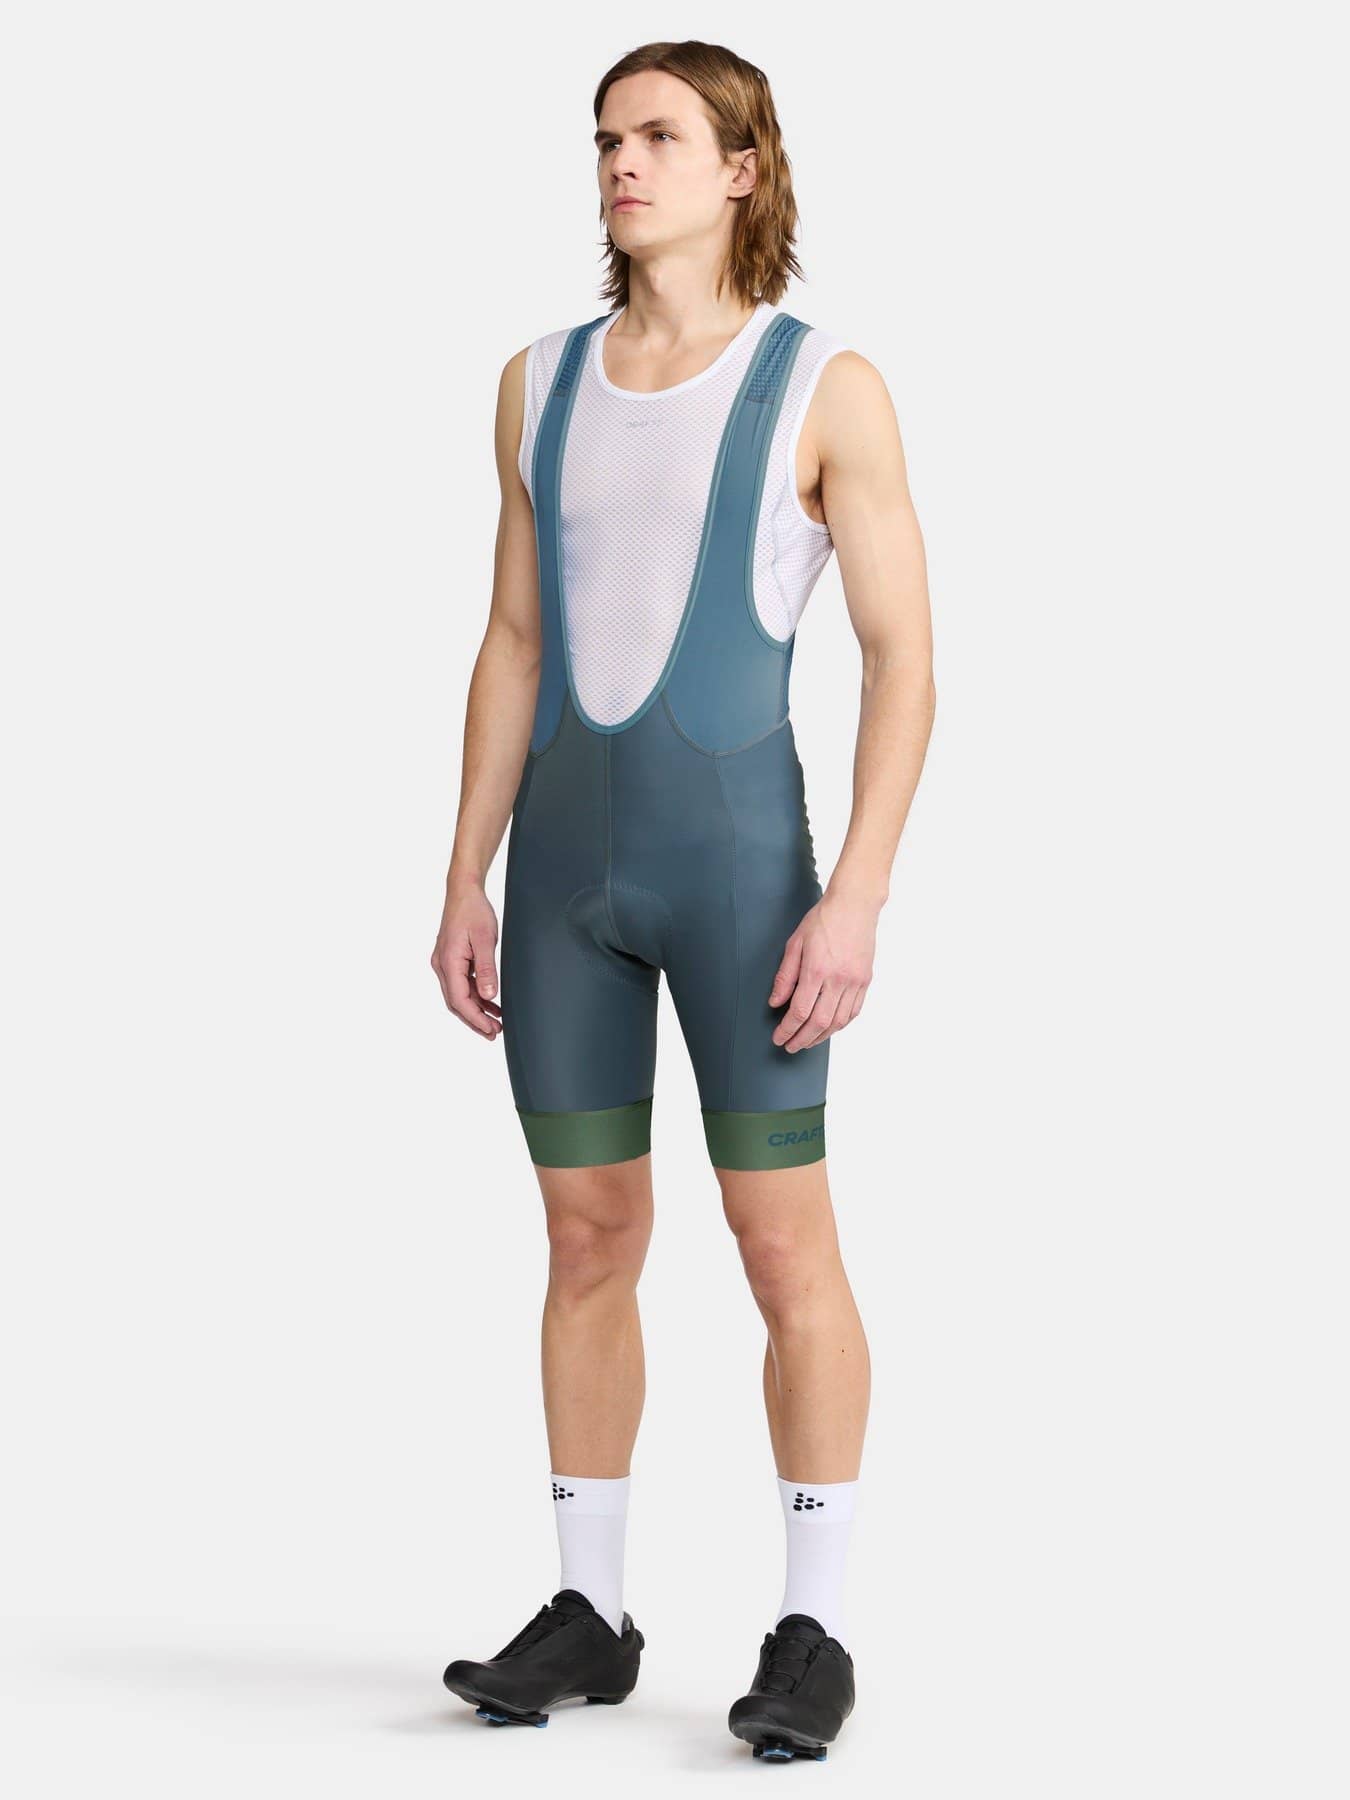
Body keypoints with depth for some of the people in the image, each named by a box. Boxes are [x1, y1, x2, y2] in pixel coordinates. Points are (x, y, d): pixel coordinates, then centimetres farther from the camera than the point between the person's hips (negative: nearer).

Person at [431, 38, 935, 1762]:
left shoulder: (829, 387, -5)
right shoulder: (544, 381, 9)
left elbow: (903, 661, -7)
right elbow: (514, 645, 12)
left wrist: (857, 896, -17)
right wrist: (466, 883, 7)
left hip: (739, 856, -4)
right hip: (571, 859, 5)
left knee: (782, 1245, -2)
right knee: (586, 1240, 8)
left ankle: (814, 1631, 9)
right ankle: (587, 1611, 19)